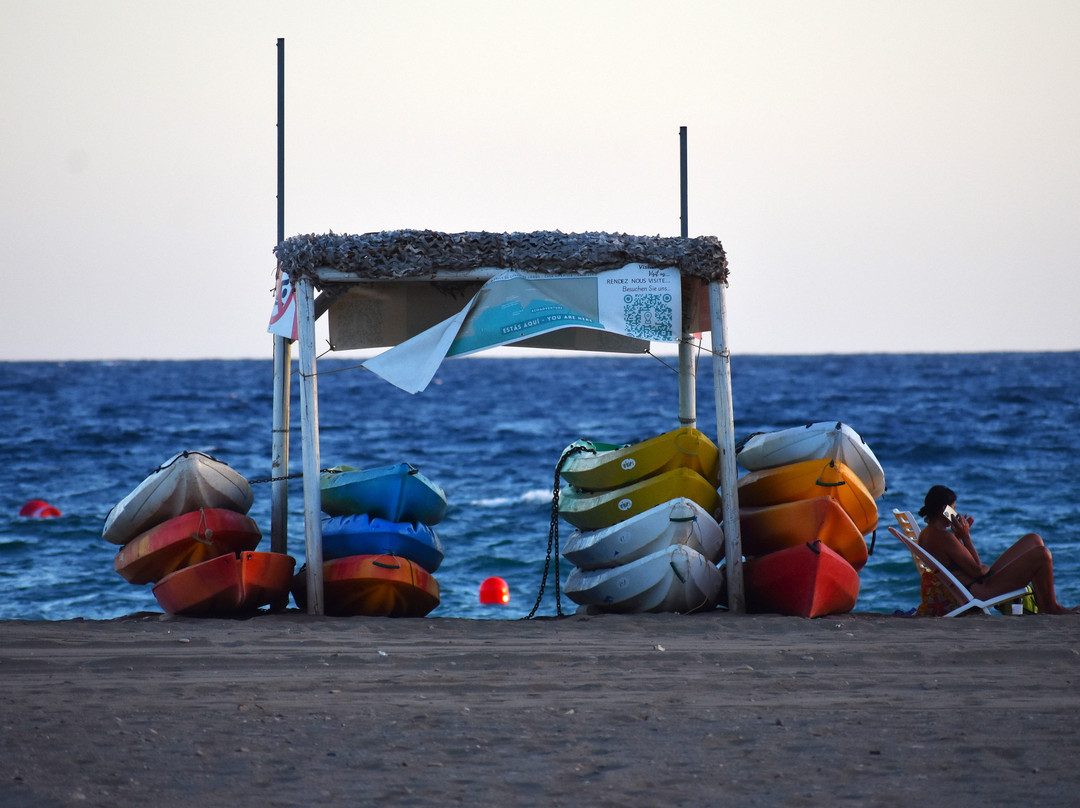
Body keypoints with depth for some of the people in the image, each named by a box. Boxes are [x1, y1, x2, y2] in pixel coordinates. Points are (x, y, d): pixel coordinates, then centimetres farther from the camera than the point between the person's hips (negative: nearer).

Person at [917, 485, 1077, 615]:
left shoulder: (925, 534, 8)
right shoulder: (943, 537, -24)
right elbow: (977, 570, -20)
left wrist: (959, 535, 8)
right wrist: (965, 536, -15)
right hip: (980, 592, -11)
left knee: (1034, 540, 14)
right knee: (1042, 554, -16)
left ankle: (1042, 607, 14)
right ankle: (1051, 608, 8)